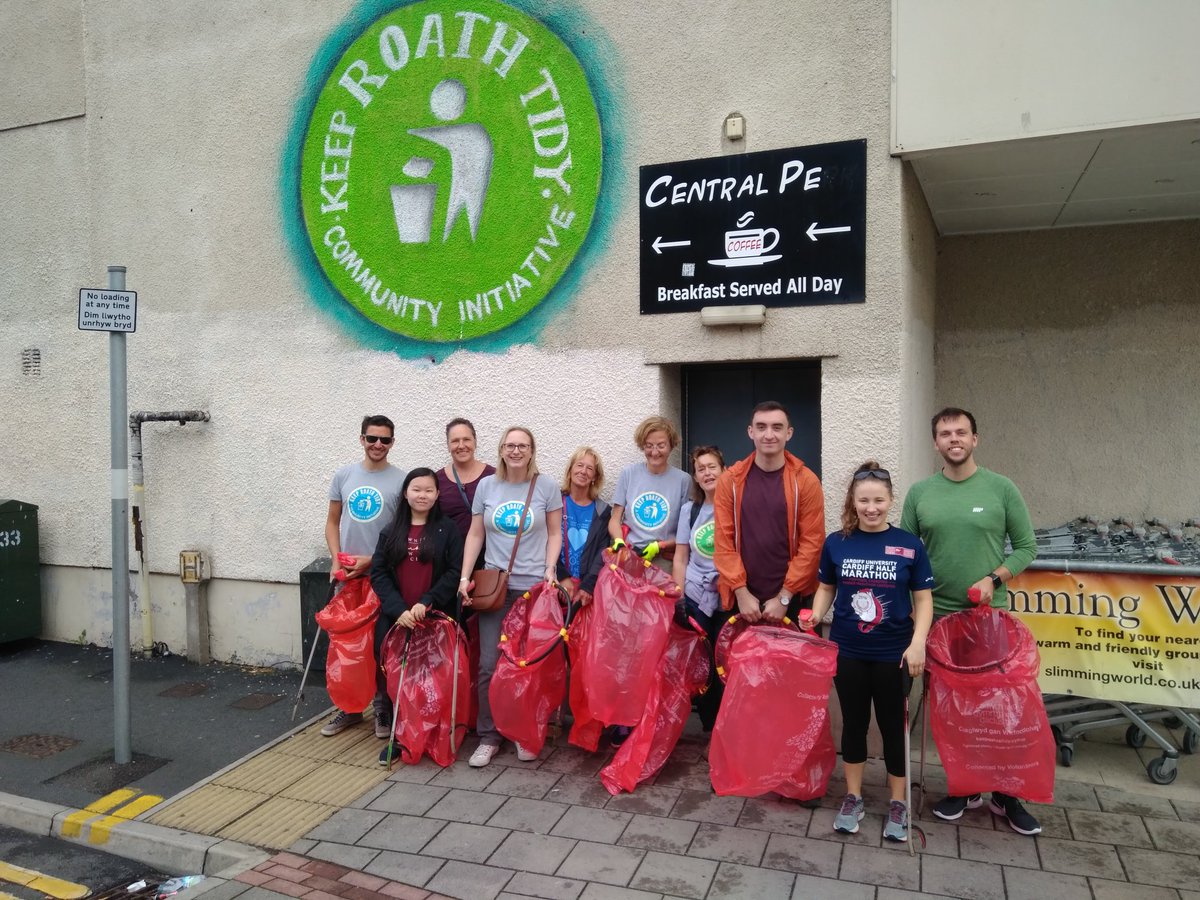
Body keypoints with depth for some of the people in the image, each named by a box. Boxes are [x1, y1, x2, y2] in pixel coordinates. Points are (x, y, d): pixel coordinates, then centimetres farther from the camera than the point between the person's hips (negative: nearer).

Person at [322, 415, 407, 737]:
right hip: (345, 575, 4)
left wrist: (371, 560, -13)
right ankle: (349, 708, 25)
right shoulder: (344, 475, 6)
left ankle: (384, 710, 17)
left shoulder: (401, 480, -5)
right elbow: (332, 522, 12)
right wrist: (336, 559, -2)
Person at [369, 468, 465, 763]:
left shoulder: (447, 529, 2)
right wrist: (398, 609, -10)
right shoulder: (391, 531, 11)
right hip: (396, 617, 3)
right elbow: (378, 573, 4)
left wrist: (426, 602, -14)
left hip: (436, 616, -2)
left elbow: (455, 571, -5)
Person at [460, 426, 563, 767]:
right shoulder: (486, 486, 6)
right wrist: (465, 576, 2)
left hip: (535, 586, -1)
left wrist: (549, 570, -7)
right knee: (489, 665, -1)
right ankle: (488, 737, 12)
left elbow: (555, 533, 6)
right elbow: (475, 534, 9)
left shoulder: (546, 487, 2)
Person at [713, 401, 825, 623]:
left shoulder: (806, 481, -4)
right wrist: (741, 592, -8)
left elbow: (811, 543, -6)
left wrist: (784, 597, -9)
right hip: (742, 598, 1)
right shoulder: (730, 480, 0)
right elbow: (723, 540, -1)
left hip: (791, 599, -1)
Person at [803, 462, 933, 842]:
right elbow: (826, 588, 9)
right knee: (853, 723, 13)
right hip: (847, 652, 1)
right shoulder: (836, 543, -2)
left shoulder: (910, 545, -6)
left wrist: (918, 642, -13)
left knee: (894, 727, 11)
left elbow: (923, 599, -2)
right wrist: (815, 616, -9)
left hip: (894, 654, -1)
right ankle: (853, 798, 28)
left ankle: (898, 803, 27)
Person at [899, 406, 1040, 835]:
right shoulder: (919, 493, 2)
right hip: (938, 616, 2)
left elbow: (1027, 547, 1)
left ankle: (1005, 794, 20)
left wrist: (994, 579, -13)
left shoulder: (1001, 488, -3)